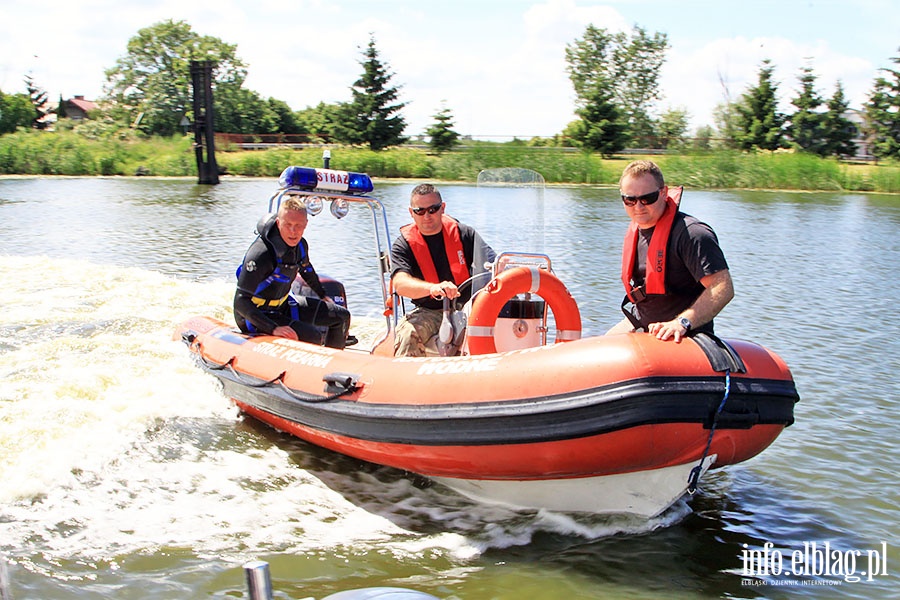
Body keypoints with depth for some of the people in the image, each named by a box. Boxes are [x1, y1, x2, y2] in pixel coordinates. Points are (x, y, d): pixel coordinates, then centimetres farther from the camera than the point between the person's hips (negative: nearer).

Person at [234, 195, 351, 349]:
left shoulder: (300, 245, -6)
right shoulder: (261, 253, -30)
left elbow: (306, 270, 19)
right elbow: (240, 303, -30)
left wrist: (323, 296, 33)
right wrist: (274, 329, -37)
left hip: (283, 305, 8)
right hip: (256, 318, -8)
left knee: (342, 316, 8)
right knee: (314, 336, -27)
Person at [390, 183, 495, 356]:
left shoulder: (463, 233, 4)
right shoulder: (403, 244, -1)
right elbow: (400, 284, -19)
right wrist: (433, 288, -41)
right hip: (429, 313, 0)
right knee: (407, 333, -30)